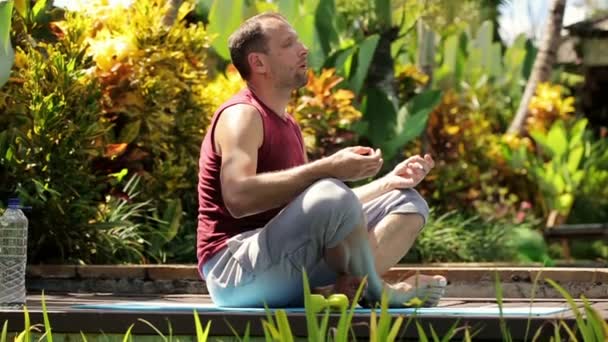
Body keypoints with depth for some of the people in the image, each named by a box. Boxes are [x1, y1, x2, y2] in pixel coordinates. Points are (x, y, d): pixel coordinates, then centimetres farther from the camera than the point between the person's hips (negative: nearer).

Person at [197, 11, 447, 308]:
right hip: (236, 270, -10)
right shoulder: (241, 116, -9)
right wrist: (328, 168, -30)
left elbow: (327, 211, 22)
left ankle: (347, 286, -21)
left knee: (408, 202, 8)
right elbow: (238, 197, -28)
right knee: (331, 193, -36)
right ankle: (377, 292, -11)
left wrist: (389, 181, 9)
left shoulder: (287, 125, 21)